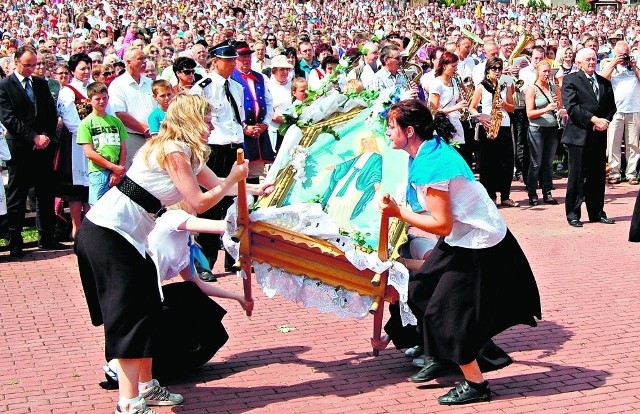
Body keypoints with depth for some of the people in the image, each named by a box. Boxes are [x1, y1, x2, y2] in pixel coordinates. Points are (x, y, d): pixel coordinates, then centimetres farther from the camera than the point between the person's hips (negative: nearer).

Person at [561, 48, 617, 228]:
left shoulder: (604, 82, 15)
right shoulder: (571, 80, -2)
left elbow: (612, 106, 14)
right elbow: (571, 107, -13)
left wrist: (605, 121, -7)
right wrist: (594, 119, -18)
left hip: (599, 136, 5)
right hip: (578, 136, -5)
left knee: (598, 176, 9)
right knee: (577, 177, -2)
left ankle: (597, 212, 19)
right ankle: (573, 214, 5)